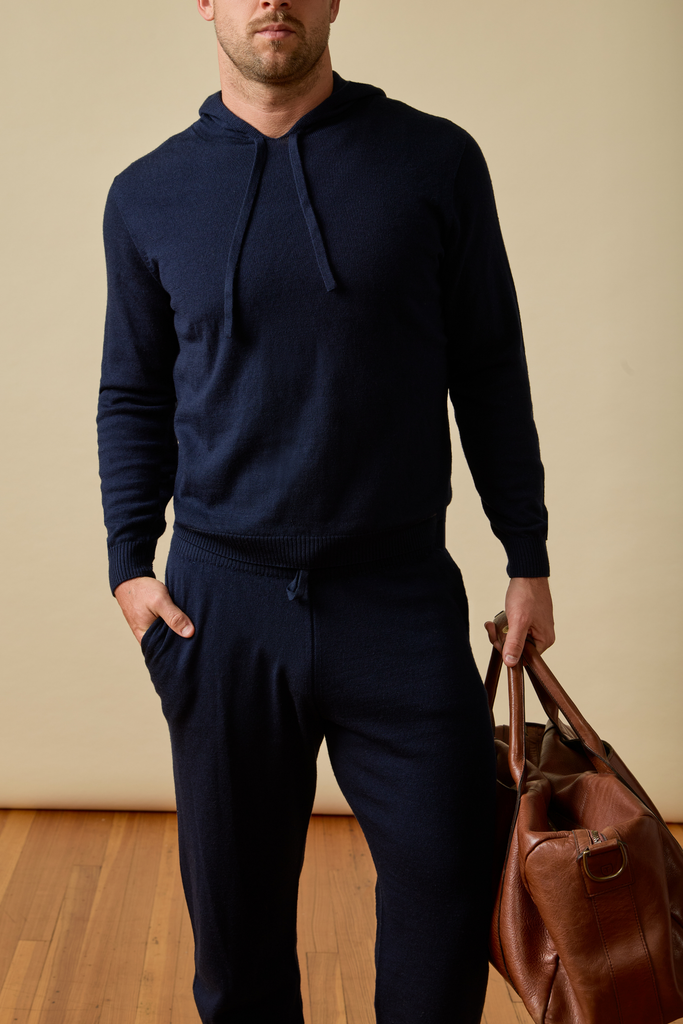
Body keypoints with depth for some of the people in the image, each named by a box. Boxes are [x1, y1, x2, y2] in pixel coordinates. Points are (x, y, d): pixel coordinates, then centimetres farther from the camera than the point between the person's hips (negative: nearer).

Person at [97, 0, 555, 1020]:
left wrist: (528, 561, 3)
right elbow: (133, 396, 12)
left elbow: (492, 374, 4)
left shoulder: (437, 162, 1)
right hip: (220, 602, 2)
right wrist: (130, 562, 1)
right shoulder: (148, 196, 6)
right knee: (235, 908, 12)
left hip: (402, 594, -1)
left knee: (449, 881, 3)